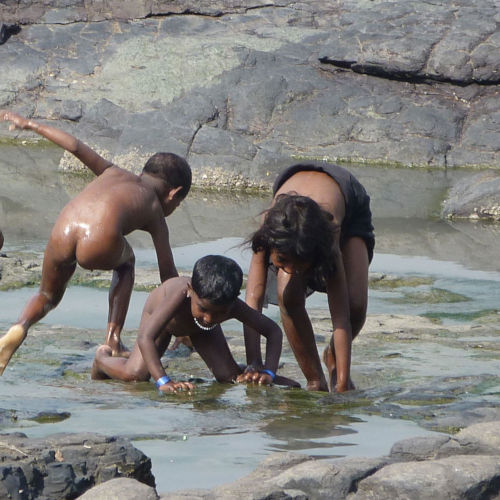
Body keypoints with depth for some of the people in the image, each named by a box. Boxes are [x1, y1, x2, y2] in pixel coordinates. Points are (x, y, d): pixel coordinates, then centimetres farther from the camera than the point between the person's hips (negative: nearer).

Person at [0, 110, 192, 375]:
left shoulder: (115, 174, 35)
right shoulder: (155, 213, 27)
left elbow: (76, 146, 27)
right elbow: (168, 274, 29)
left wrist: (31, 125, 37)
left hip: (61, 236, 3)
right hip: (99, 243, -3)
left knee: (48, 296, 29)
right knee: (125, 262, 35)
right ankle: (113, 340, 27)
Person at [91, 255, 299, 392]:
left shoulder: (233, 307, -39)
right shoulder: (181, 293, -51)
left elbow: (273, 331, -23)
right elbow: (145, 338, -56)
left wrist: (268, 373, -37)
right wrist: (163, 382, -64)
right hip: (159, 311, -3)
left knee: (230, 376, -9)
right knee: (135, 374, -21)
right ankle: (102, 358, 15)